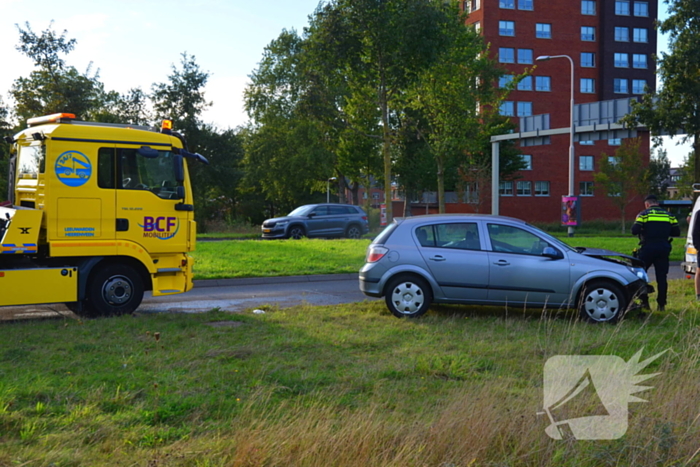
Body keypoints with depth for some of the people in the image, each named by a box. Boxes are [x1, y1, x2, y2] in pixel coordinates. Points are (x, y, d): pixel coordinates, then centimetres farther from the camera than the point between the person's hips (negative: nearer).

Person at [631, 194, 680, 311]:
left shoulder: (643, 214, -2)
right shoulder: (668, 215, 10)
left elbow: (634, 231, -12)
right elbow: (677, 232, 6)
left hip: (647, 248, -3)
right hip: (663, 249, 3)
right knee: (662, 277, 6)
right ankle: (662, 304, 5)